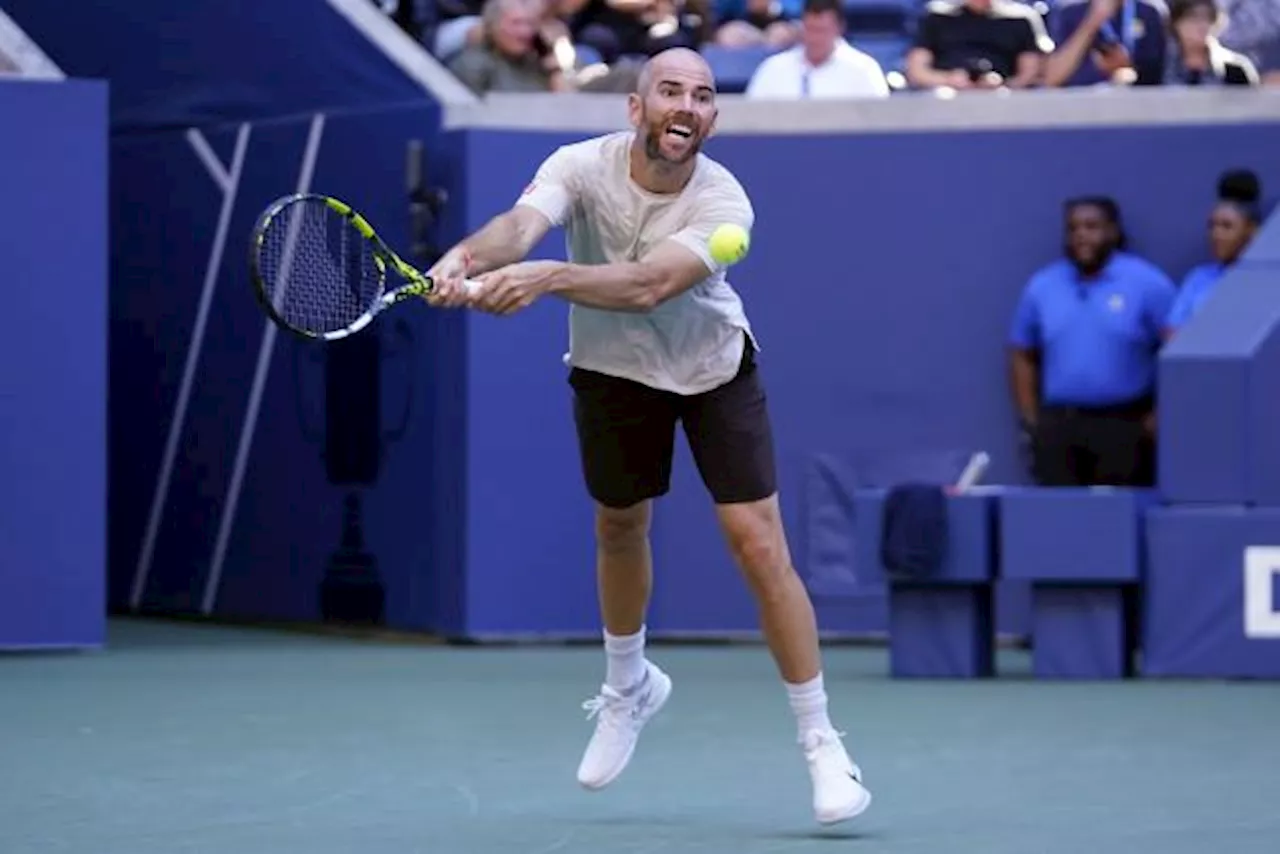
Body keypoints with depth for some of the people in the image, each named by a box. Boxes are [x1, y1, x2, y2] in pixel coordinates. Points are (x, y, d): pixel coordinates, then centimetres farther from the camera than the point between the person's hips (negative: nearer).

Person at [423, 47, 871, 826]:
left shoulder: (723, 201, -29)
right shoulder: (582, 168, -23)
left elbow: (648, 286, -43)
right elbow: (523, 223, -43)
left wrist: (547, 278, -58)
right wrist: (469, 258, -65)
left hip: (715, 368, -2)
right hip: (614, 367, 2)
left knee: (760, 544, -11)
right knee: (620, 527, 17)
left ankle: (821, 742, -2)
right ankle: (629, 686, 46)